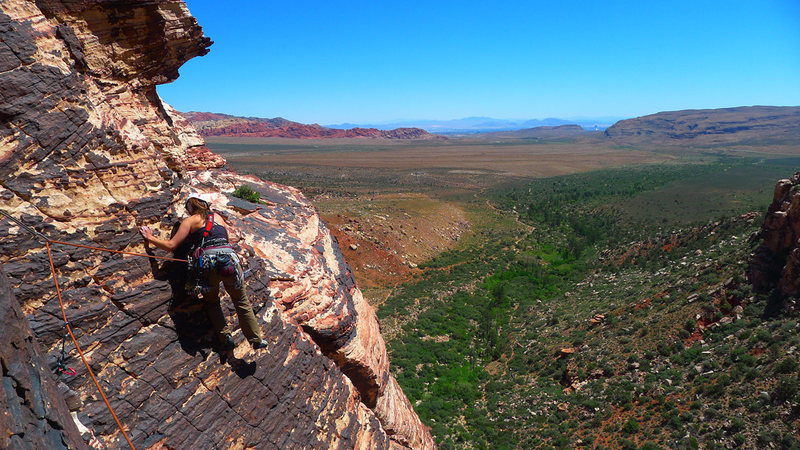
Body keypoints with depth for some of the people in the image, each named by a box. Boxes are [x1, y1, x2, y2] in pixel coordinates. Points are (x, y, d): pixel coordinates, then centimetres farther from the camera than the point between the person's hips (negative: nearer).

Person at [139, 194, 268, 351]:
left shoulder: (190, 221, 11)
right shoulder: (217, 216, 23)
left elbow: (171, 246, 6)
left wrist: (150, 238, 18)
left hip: (209, 262, -2)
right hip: (229, 258, 3)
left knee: (212, 302, 22)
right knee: (241, 302, 15)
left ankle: (225, 337, 11)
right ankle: (256, 340, 15)